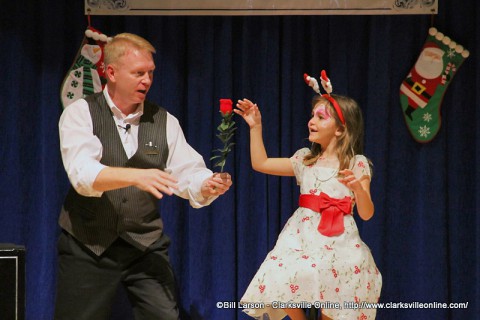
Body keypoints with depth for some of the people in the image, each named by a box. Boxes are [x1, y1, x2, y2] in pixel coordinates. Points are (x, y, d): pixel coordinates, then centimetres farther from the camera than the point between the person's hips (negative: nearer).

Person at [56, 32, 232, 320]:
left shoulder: (165, 122, 6)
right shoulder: (80, 114, -5)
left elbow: (188, 176, -2)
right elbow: (83, 173, -21)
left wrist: (207, 185, -26)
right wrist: (137, 176, -36)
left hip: (146, 245, 3)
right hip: (87, 246, -2)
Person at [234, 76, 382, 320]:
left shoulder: (357, 164, 0)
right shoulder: (305, 160, 12)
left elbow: (366, 214, -3)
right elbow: (261, 163, 16)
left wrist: (358, 187, -22)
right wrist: (255, 127, 13)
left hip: (337, 244, -3)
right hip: (302, 238, 3)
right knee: (279, 291, -16)